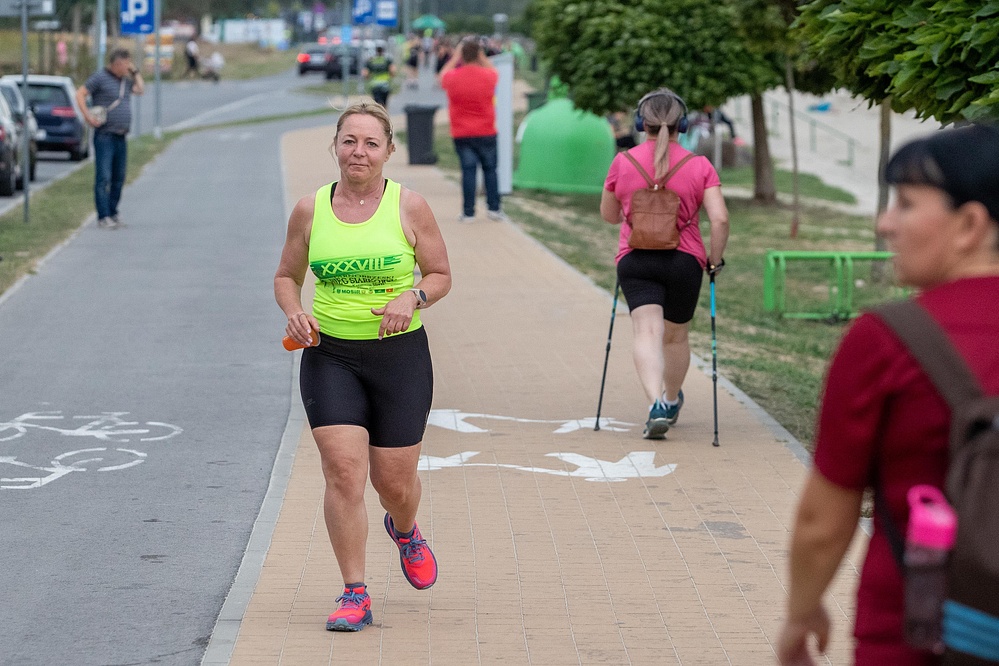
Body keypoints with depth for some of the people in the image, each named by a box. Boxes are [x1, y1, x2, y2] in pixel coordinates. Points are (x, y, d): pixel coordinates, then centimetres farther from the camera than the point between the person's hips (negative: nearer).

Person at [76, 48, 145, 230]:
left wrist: (135, 72, 15)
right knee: (103, 177, -10)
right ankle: (103, 217, -12)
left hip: (121, 138, 8)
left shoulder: (125, 80, 17)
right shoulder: (100, 77, -6)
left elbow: (140, 90, 20)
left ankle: (113, 213, 20)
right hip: (104, 136, -8)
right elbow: (80, 94, -10)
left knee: (118, 179, 11)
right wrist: (88, 116, -18)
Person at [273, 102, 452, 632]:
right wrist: (294, 312, -9)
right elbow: (286, 277, 12)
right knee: (343, 470, -12)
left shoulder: (409, 207, -4)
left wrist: (412, 298, -17)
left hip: (400, 354, -1)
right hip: (329, 354, 1)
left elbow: (441, 275, 3)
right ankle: (354, 594, -3)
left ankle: (405, 532, 43)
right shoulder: (310, 210, 1)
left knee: (393, 479, 6)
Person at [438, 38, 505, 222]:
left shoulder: (452, 77, -10)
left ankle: (468, 212, 0)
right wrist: (481, 56, 15)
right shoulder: (488, 76, -9)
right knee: (490, 169, 11)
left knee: (468, 171, 2)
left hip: (462, 135, 0)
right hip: (486, 133, 0)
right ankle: (494, 208, 11)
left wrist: (455, 56, 16)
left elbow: (442, 75, 16)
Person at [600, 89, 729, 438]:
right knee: (676, 336, 20)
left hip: (635, 260, -1)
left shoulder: (623, 162, 0)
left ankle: (657, 405, -32)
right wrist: (715, 260, 4)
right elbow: (720, 219, -10)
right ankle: (671, 401, 41)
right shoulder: (699, 166, -3)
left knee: (647, 332, -11)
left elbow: (608, 215, 14)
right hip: (684, 260, 1)